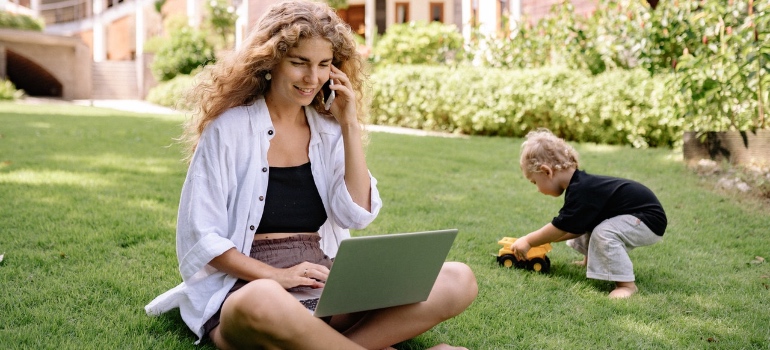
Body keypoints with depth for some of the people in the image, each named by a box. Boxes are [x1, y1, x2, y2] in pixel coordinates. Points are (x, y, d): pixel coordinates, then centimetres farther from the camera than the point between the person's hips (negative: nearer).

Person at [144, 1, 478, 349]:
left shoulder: (328, 131, 11)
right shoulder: (230, 128, -2)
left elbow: (357, 215, 0)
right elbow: (200, 236, -5)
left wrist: (350, 127, -3)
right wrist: (276, 276, -18)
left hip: (328, 288, 5)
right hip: (247, 287, -4)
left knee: (458, 280, -17)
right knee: (263, 304, -44)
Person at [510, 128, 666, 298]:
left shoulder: (581, 192, -27)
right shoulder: (581, 184, 3)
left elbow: (560, 227, -20)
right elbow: (574, 229, 8)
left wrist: (529, 241, -10)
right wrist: (545, 238, 9)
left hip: (649, 220, -10)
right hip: (635, 215, 10)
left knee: (603, 233, -31)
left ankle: (626, 284, -23)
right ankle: (592, 260, 31)